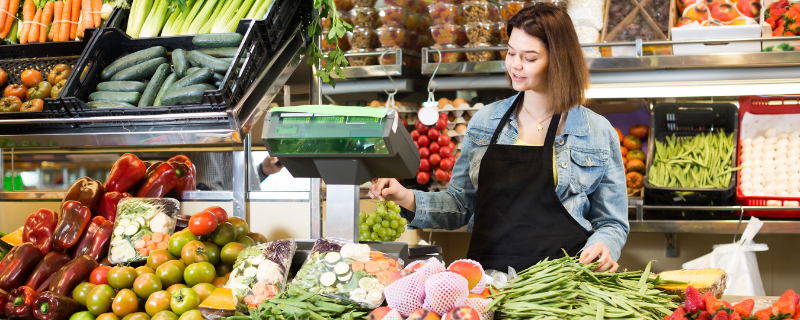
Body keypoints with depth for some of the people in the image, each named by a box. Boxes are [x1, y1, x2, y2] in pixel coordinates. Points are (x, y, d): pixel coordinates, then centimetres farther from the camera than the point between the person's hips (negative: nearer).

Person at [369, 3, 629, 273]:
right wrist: (409, 199, 2)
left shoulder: (598, 132, 6)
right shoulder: (485, 121, 14)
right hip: (488, 277, 2)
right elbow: (462, 204, 19)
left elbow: (612, 224, 12)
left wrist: (602, 247, -10)